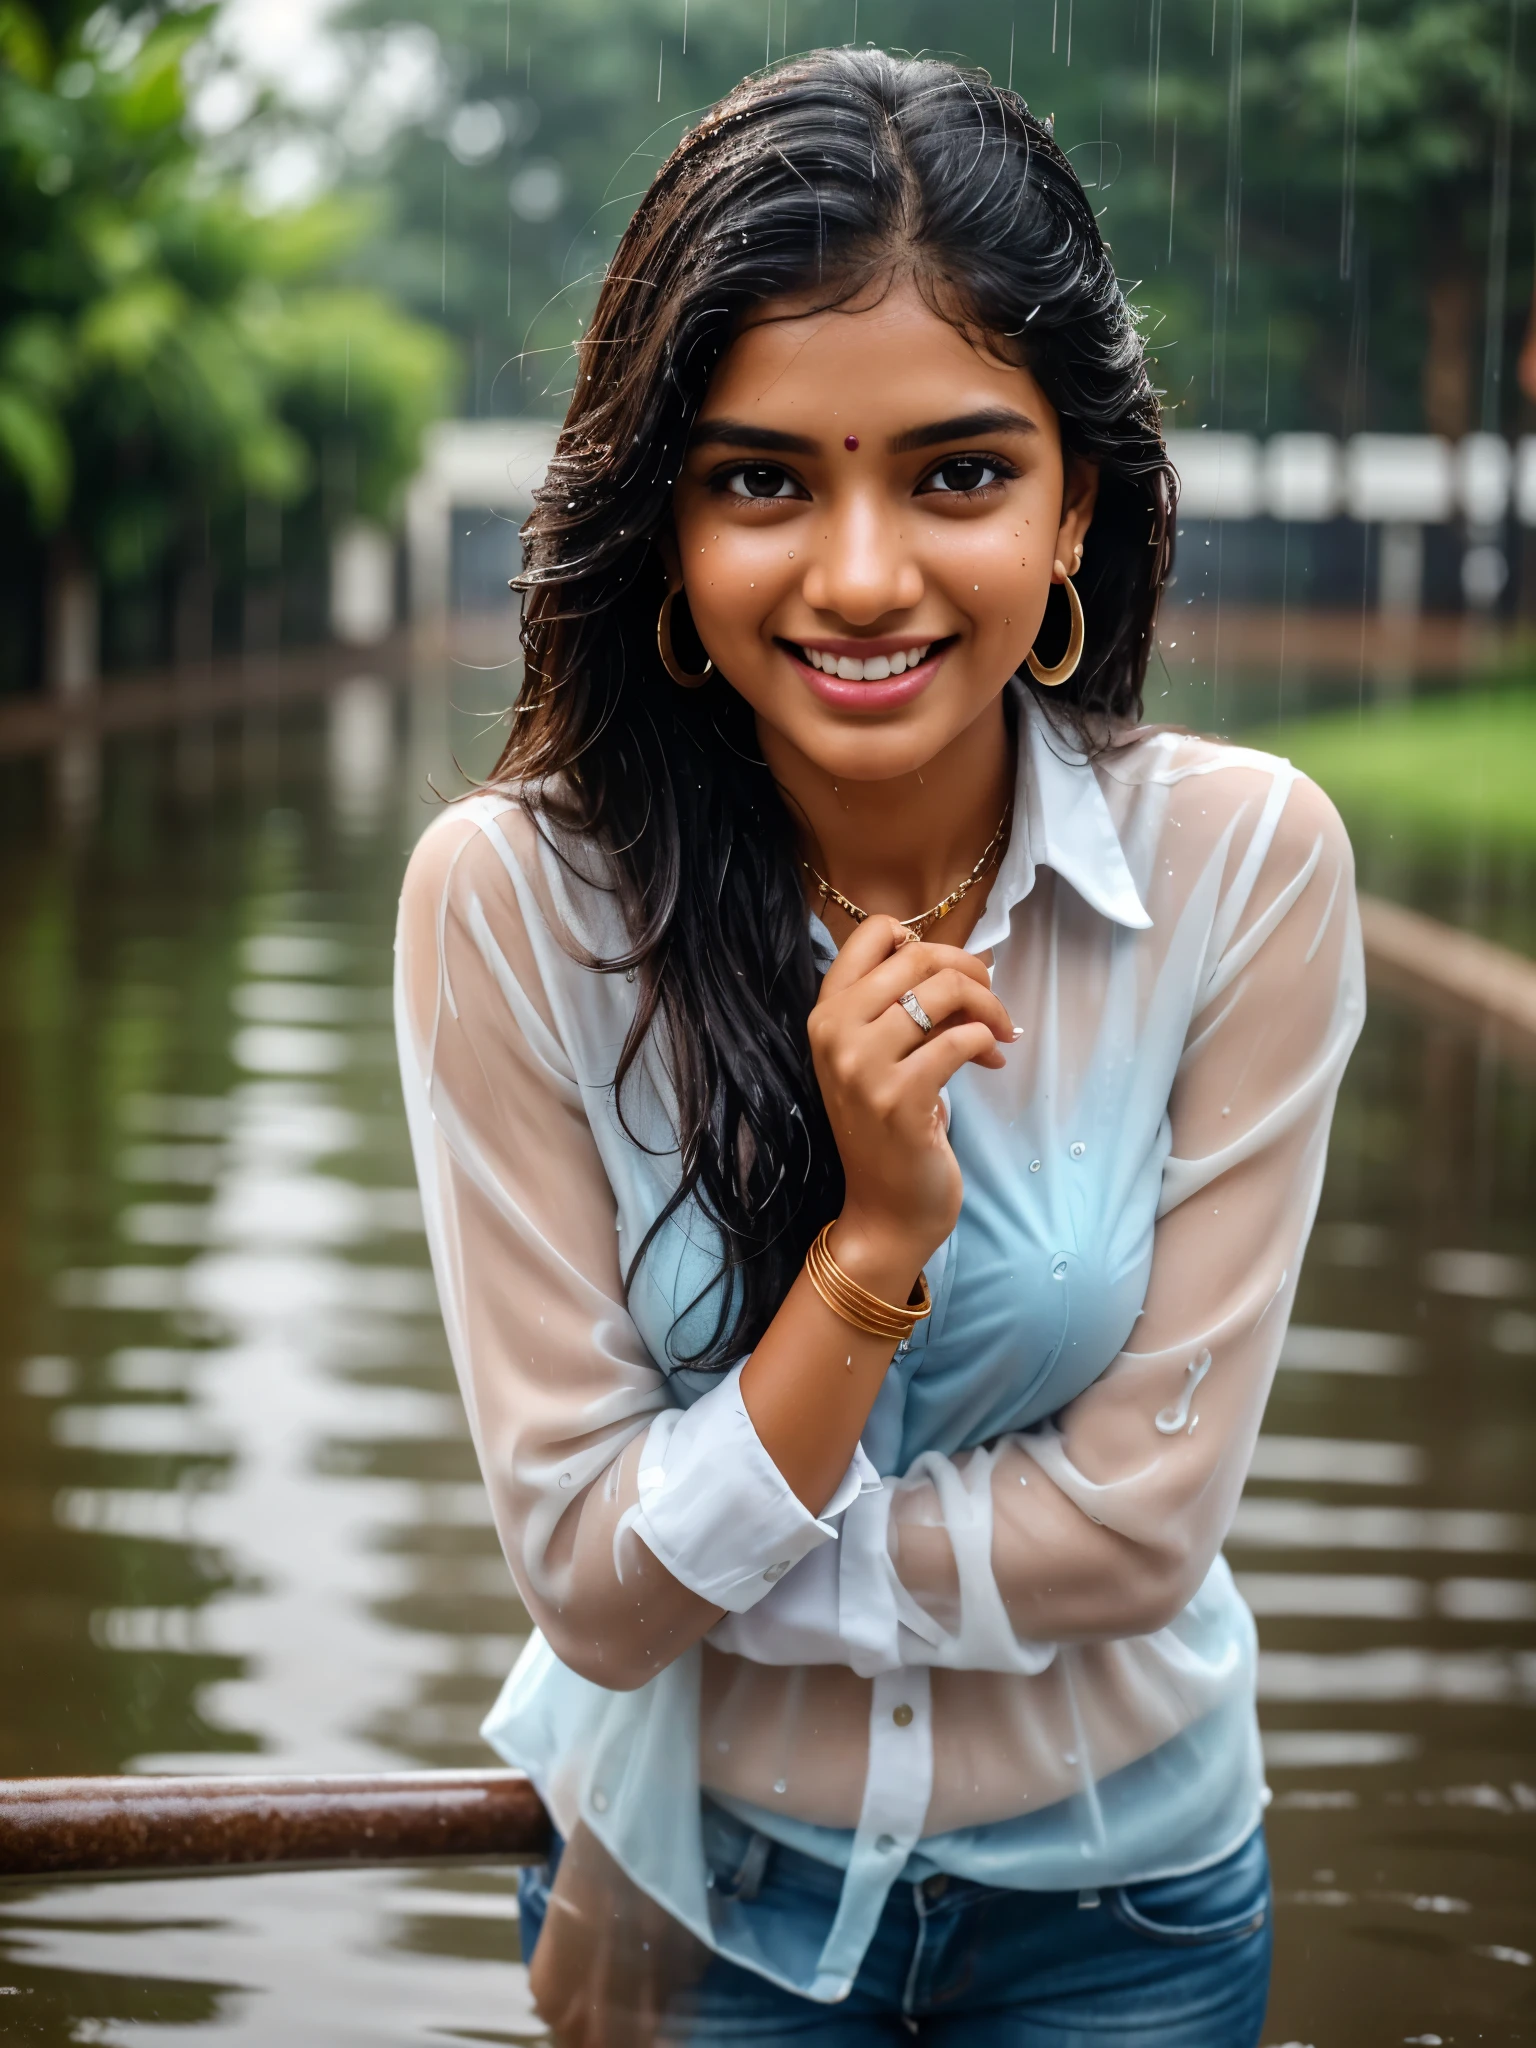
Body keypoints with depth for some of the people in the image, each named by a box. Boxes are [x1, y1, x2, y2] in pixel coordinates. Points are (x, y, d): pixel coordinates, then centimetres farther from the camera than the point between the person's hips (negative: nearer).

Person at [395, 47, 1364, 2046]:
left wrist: (689, 1577, -17)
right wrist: (882, 1232, -30)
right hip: (690, 1871, -1)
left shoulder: (1245, 864, -18)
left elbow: (1144, 1515, -16)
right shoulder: (511, 893, -20)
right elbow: (595, 1582, -19)